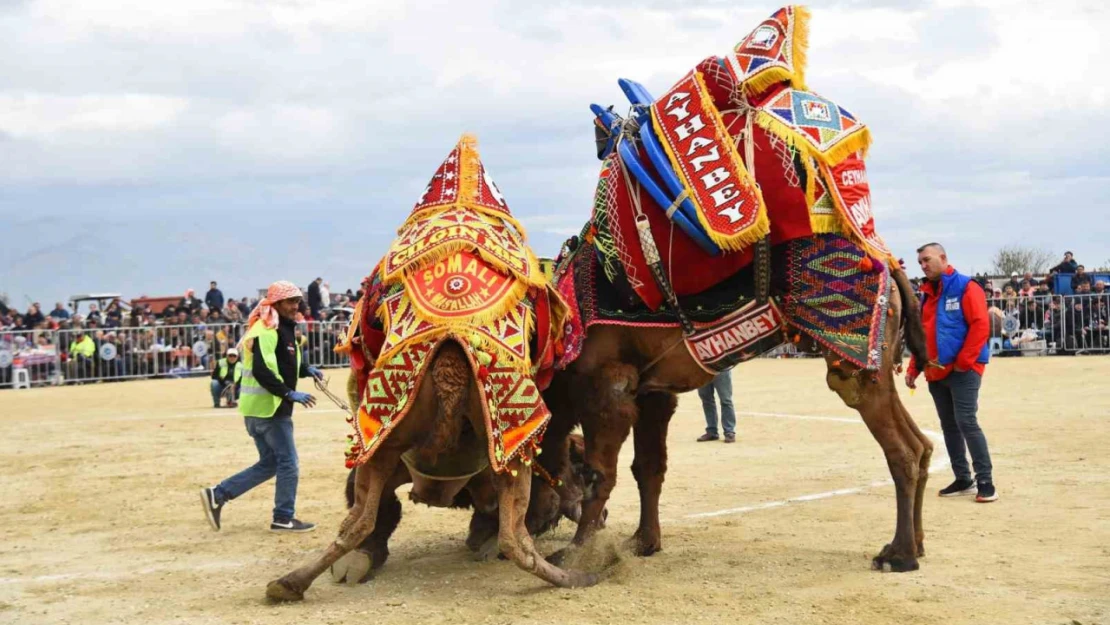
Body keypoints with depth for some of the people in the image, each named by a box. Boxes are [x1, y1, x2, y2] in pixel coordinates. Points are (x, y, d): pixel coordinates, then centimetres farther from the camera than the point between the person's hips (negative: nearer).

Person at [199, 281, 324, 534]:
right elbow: (262, 371, -26)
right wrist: (290, 393, -27)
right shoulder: (267, 331, -16)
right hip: (267, 407, -10)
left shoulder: (281, 329, 16)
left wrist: (306, 369, 10)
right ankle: (284, 518, 8)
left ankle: (217, 495, 14)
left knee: (269, 463, 15)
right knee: (288, 462, -2)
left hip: (260, 408, 10)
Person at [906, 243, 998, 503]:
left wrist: (964, 361, -17)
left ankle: (985, 481, -6)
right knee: (949, 426, 9)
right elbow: (921, 336, 20)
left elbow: (980, 326, -14)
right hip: (936, 372, 8)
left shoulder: (965, 287, -5)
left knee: (966, 422, -12)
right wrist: (913, 369, 14)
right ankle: (963, 479, 17)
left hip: (963, 370, -7)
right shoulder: (927, 294, 17)